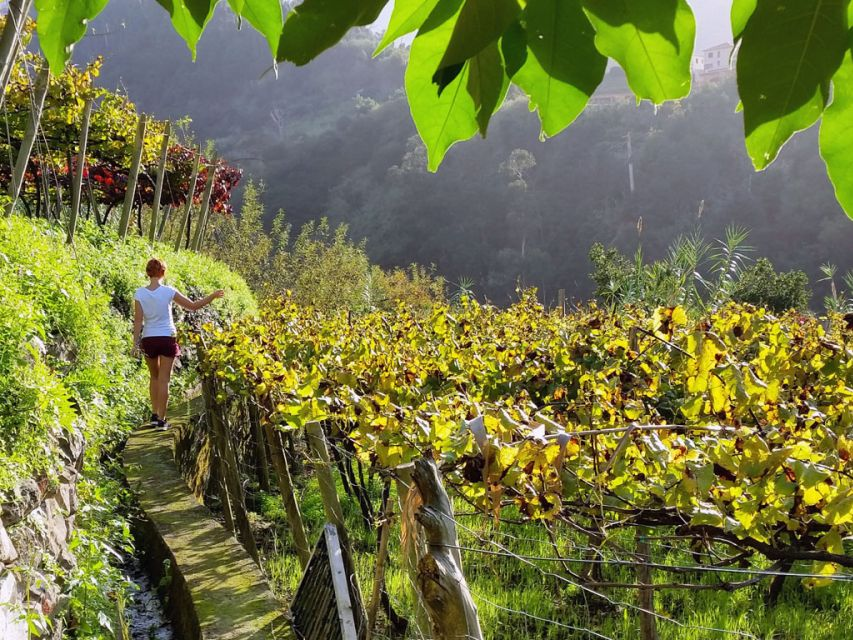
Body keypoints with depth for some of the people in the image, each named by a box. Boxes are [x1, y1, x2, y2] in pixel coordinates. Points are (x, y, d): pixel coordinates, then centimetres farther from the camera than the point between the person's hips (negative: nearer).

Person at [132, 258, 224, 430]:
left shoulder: (140, 293, -5)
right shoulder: (168, 292, -9)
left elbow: (138, 320, -6)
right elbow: (193, 306, -6)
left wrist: (135, 343, -2)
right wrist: (213, 296, 6)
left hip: (149, 339, 2)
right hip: (167, 338, -2)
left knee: (155, 377, 21)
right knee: (164, 380, 3)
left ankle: (154, 414, 19)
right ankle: (161, 419, 2)